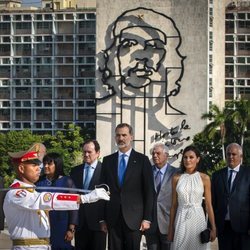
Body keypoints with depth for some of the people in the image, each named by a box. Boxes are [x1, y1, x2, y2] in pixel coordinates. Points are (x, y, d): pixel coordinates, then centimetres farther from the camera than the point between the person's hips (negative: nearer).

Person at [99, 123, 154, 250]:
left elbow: (149, 191, -1)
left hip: (134, 218, -2)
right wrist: (102, 218, 4)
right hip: (113, 219, 2)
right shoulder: (107, 161, 10)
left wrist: (147, 218, -6)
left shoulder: (142, 160, 2)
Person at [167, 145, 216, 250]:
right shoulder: (176, 178, 4)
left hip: (197, 218, -1)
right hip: (181, 220, 1)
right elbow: (174, 205, 7)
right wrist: (171, 228, 6)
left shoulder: (204, 178, 1)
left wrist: (213, 228, -1)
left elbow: (208, 205, 1)